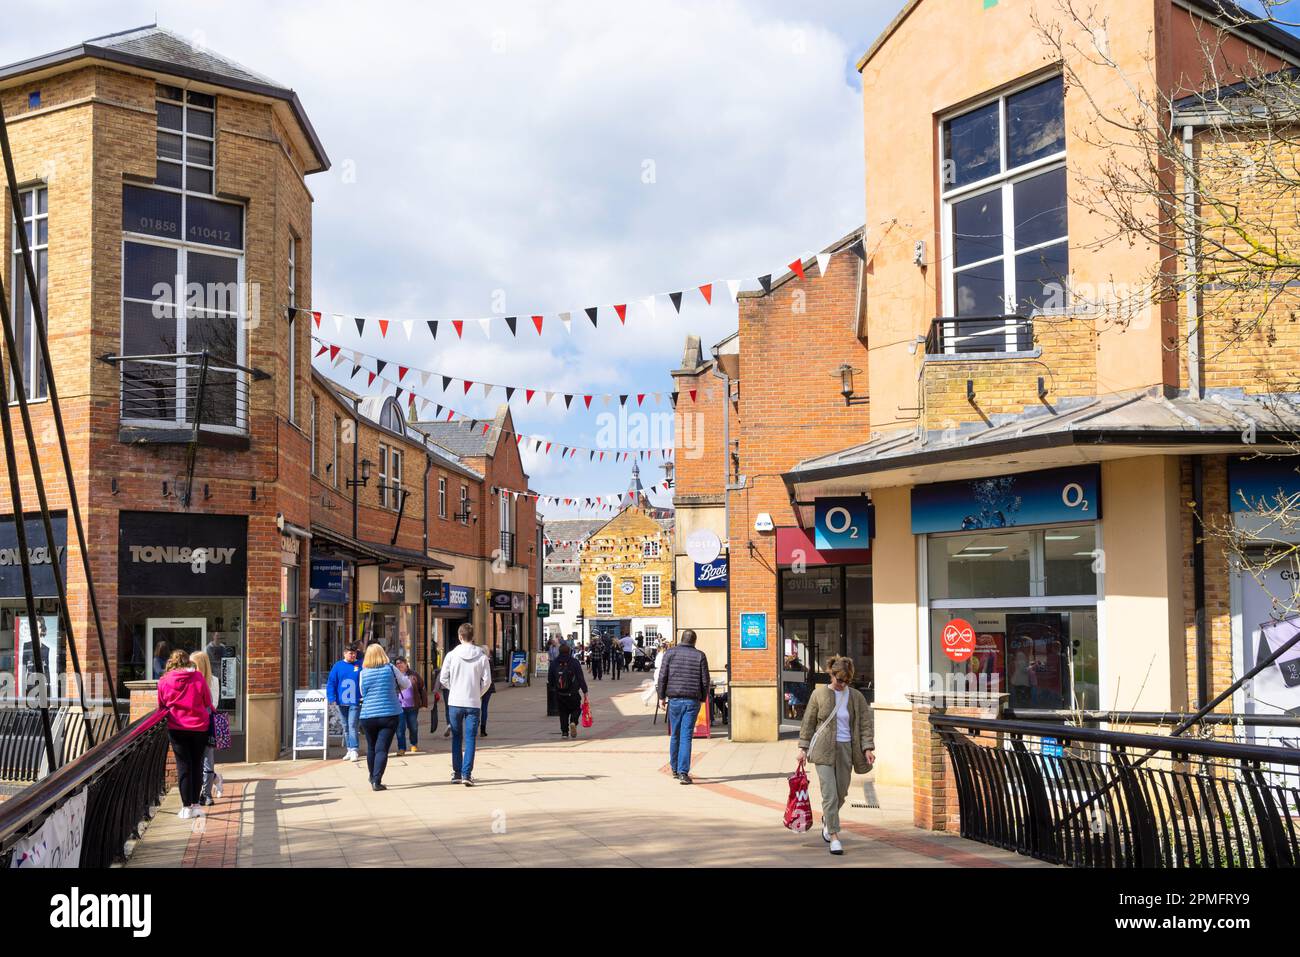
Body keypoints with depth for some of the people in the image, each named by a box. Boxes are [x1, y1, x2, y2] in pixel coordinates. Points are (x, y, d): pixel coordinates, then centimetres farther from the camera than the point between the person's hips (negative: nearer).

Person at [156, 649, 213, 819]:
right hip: (199, 726, 0)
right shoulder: (198, 677, -5)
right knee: (197, 764, 11)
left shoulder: (164, 681, -3)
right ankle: (196, 804, 13)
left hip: (177, 728, 0)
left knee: (183, 766, 5)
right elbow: (208, 703, 3)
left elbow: (161, 706, 9)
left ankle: (186, 807, 4)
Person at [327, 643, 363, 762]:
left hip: (355, 702, -3)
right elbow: (331, 683, 0)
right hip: (341, 702, 3)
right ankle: (349, 750, 22)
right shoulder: (338, 666, 2)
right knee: (345, 727, 12)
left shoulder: (360, 665, -1)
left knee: (352, 725, -11)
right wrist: (332, 698, -8)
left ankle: (354, 751, -11)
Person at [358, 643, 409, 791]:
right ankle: (376, 781, -16)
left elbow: (362, 693, 14)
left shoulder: (363, 673, 0)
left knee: (371, 748, 18)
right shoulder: (390, 669, -3)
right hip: (389, 715, -2)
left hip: (368, 716, 2)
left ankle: (373, 778, 32)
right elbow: (406, 684, 10)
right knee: (382, 749, -5)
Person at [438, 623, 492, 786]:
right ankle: (467, 774, -6)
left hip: (455, 703, 1)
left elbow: (443, 678, -1)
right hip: (473, 703, -1)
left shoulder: (452, 655, -5)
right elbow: (486, 681, -3)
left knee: (457, 738, 13)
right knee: (470, 739, 3)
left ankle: (457, 772, 16)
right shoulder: (482, 657, -4)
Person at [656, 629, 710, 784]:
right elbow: (705, 680, 2)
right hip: (693, 700, -1)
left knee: (675, 735, 14)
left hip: (675, 699, 1)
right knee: (686, 736, -3)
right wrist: (702, 699, 13)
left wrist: (661, 696, 7)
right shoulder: (700, 656, 2)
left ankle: (675, 769, 26)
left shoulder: (670, 653, 2)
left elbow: (663, 676, -1)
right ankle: (683, 772, -10)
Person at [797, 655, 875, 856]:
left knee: (841, 794, 9)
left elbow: (865, 723, 6)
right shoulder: (819, 694, 0)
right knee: (829, 793, -10)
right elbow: (808, 723, 5)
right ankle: (833, 836, -4)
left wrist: (868, 748, -4)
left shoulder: (856, 697, 5)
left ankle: (826, 819, 39)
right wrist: (803, 748, 2)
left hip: (845, 749, 3)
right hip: (824, 749, -3)